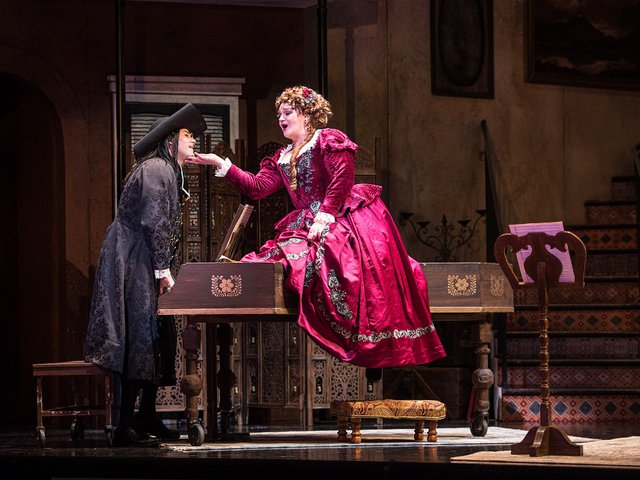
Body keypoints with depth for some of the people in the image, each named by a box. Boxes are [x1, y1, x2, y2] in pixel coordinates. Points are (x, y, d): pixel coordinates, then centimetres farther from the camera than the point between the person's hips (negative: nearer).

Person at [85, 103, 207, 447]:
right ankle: (126, 428, -13)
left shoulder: (170, 173, 20)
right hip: (134, 263, -10)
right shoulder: (155, 169, -12)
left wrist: (164, 269, 14)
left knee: (159, 338, 10)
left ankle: (146, 418, 16)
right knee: (142, 337, -12)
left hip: (145, 264, 10)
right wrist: (163, 271, -18)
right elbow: (153, 222, -18)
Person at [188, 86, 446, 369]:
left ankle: (376, 347, -23)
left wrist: (324, 217, -19)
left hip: (341, 219, -9)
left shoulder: (327, 139, 1)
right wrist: (221, 165, 7)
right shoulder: (282, 159, 24)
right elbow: (257, 187, 13)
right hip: (306, 227, 9)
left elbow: (342, 179, -11)